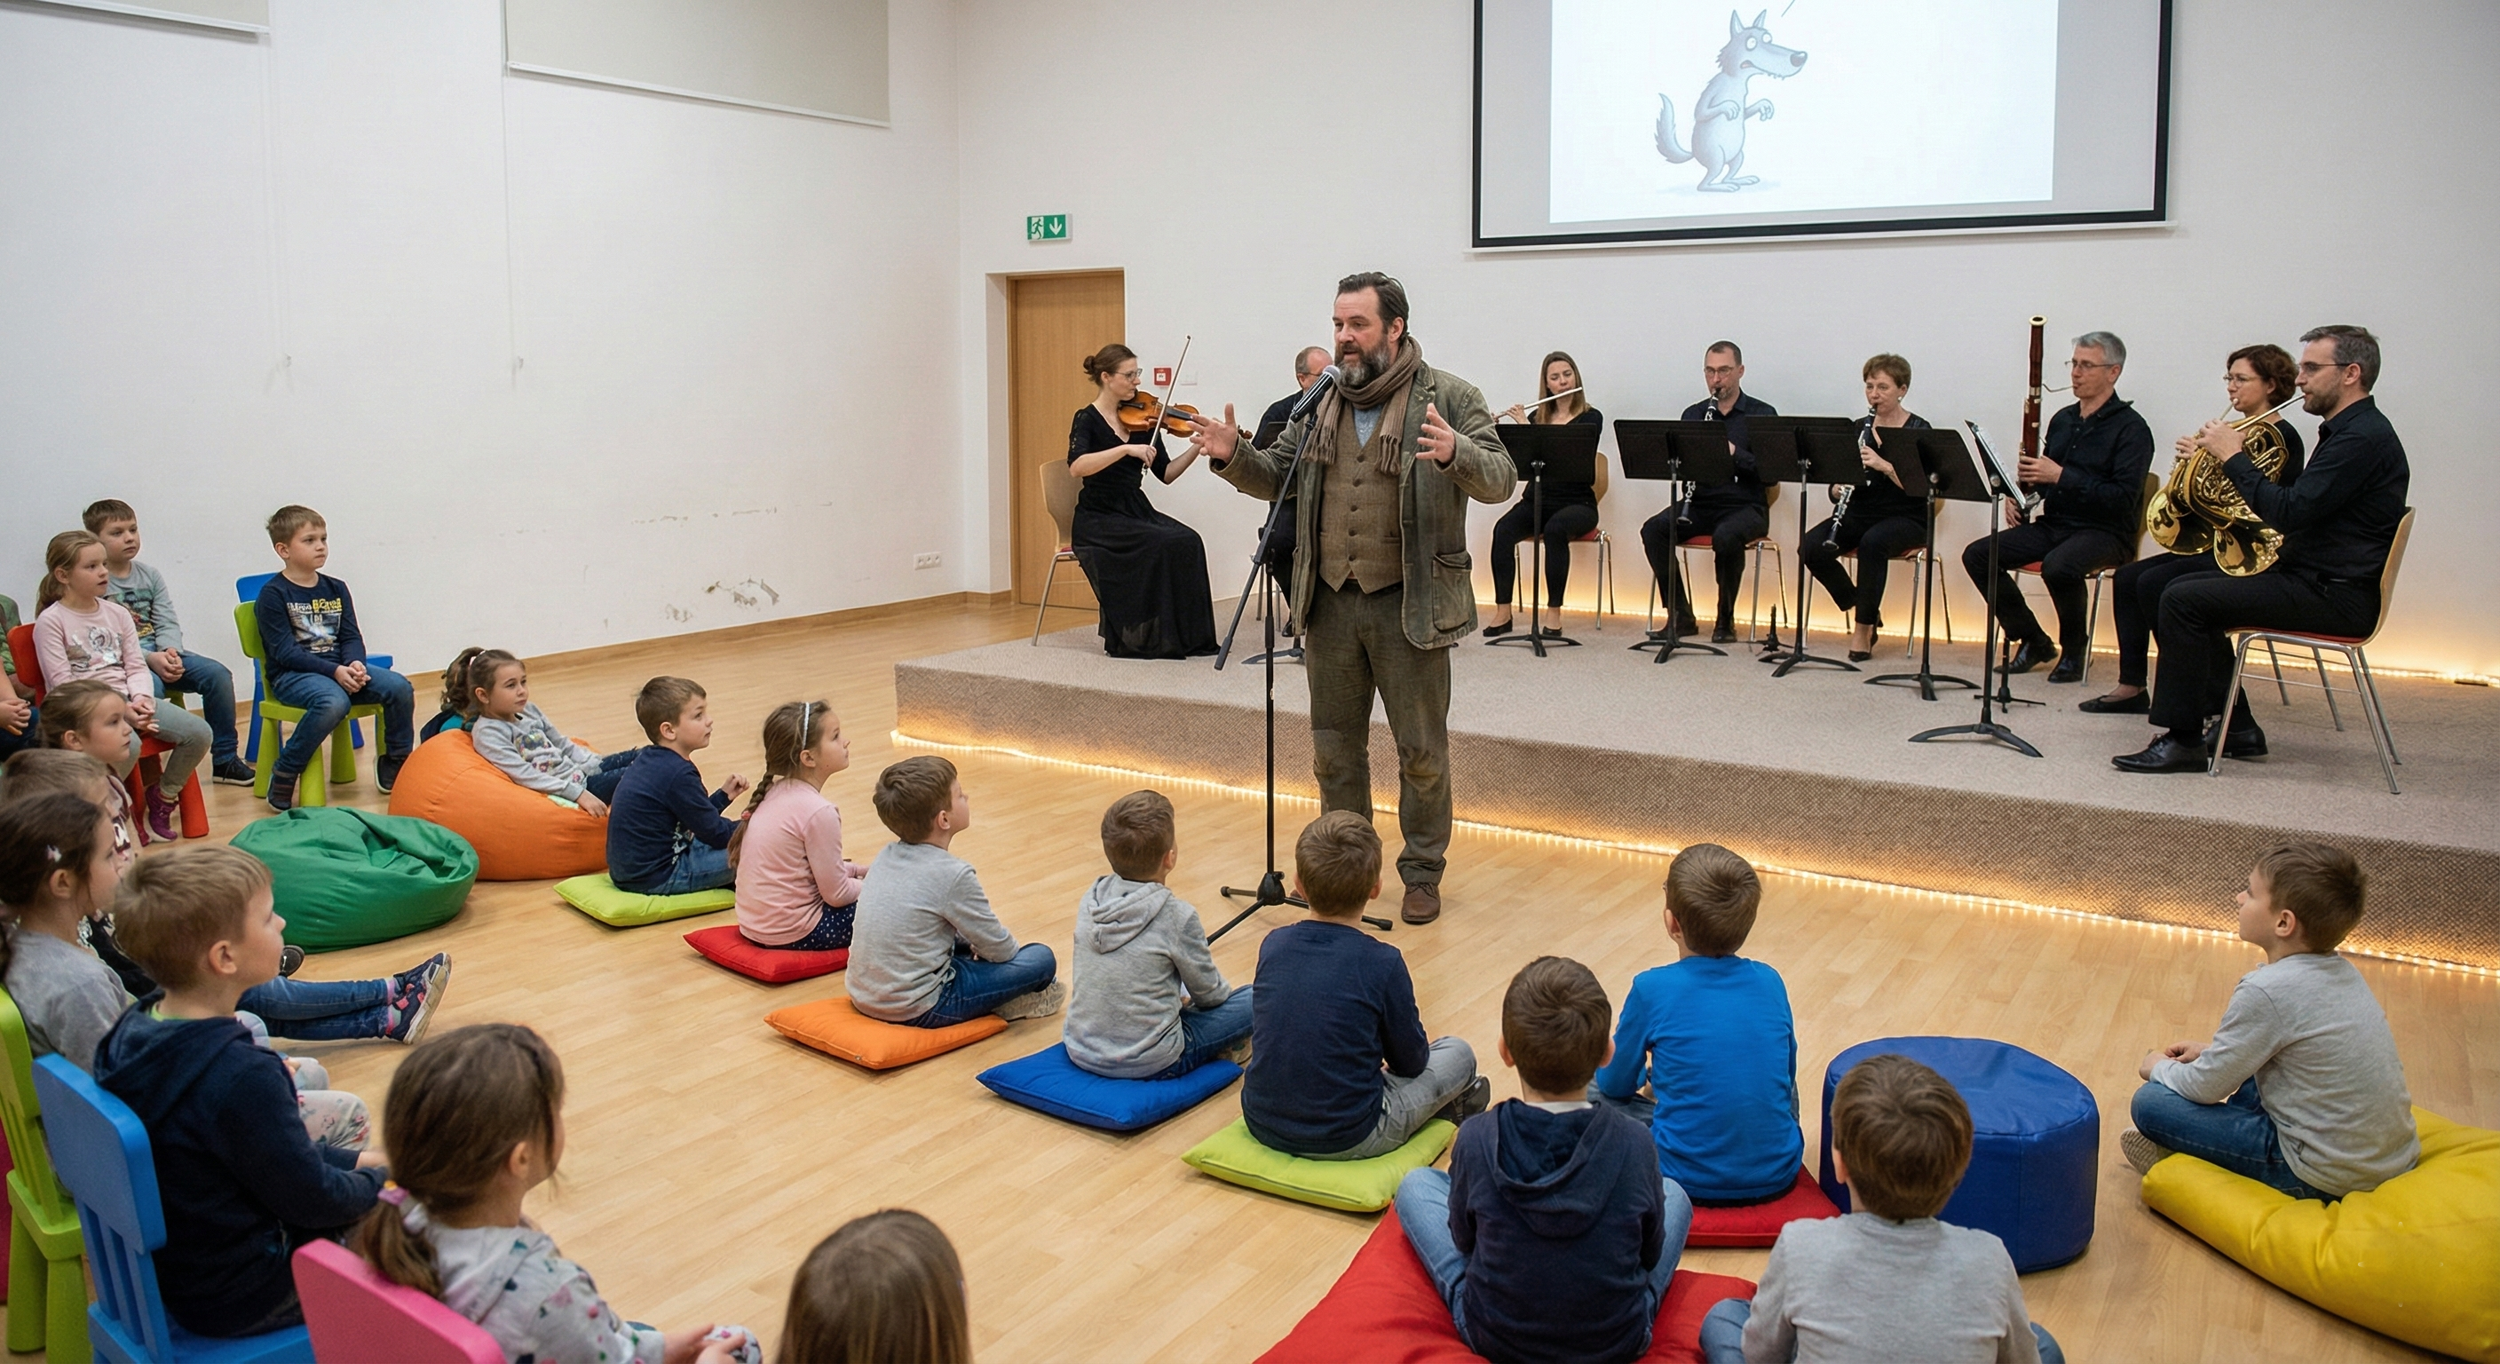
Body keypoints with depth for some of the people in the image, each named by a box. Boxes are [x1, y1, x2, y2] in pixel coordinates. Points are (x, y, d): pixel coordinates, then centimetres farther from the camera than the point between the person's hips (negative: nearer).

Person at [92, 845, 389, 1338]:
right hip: (238, 1302, -9)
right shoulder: (242, 1077, -33)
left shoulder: (132, 1029, -5)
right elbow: (314, 1201, -20)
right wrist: (378, 1182, -1)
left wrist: (349, 1160, 10)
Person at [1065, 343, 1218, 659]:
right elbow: (1076, 466, -25)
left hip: (1137, 511, 5)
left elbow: (1166, 473, 8)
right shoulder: (1087, 419, -5)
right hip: (1099, 518, -5)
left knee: (1188, 540, -22)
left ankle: (1184, 636, -16)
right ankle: (1133, 637, -17)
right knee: (1163, 545, -29)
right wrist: (1126, 448, -32)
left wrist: (1199, 446, -5)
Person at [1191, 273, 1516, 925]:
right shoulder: (1320, 402, 9)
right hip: (1331, 601, 5)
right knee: (1333, 746, 15)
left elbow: (1500, 480, -13)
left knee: (1421, 750, 6)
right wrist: (1232, 456, -7)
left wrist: (1455, 452, -33)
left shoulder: (1448, 396, -6)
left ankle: (1423, 871, 22)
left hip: (1408, 603, -4)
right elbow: (1277, 475, 13)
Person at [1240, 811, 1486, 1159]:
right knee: (1458, 1052, 11)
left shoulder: (1272, 945, -4)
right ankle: (1452, 1105, 40)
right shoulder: (1383, 964, -16)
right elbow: (1411, 1061, -3)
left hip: (1263, 1126, 5)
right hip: (1348, 1140, -4)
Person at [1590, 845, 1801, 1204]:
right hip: (1777, 1176, 4)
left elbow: (1616, 1084, 3)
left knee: (1591, 1092, 16)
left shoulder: (1652, 989, -11)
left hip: (1694, 1183, -4)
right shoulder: (1770, 982, -1)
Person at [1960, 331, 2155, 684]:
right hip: (2053, 523, 7)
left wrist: (2061, 476, -23)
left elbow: (2124, 498, -18)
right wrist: (2025, 481, -3)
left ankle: (2073, 650, -10)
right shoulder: (2062, 419, 14)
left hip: (2105, 532, -7)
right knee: (1977, 555, -11)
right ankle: (2033, 641, 2)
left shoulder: (2130, 427, -8)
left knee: (2058, 567, -38)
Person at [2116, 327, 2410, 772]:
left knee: (2184, 601, -20)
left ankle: (2182, 739, -15)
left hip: (2334, 596, -11)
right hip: (2314, 578, 11)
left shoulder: (2364, 437, -17)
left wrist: (2233, 457, -16)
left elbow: (2289, 512, -25)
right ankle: (2235, 726, 12)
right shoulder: (2348, 430, 17)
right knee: (2185, 593, 12)